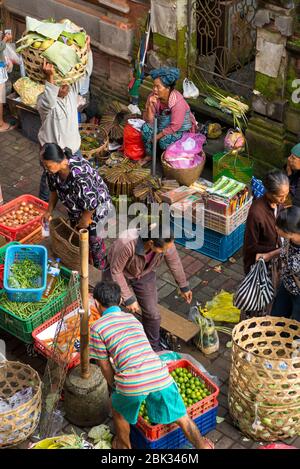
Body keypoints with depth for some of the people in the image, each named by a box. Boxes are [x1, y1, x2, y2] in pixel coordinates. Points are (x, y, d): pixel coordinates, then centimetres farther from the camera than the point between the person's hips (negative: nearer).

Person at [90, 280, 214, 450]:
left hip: (131, 382, -3)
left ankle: (124, 446, 48)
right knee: (181, 415, 24)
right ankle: (202, 445, 35)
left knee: (119, 410, 31)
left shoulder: (97, 328, 9)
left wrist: (115, 387, 31)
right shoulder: (132, 318, 24)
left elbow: (105, 366, 13)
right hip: (160, 376, 3)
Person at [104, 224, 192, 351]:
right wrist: (128, 298, -23)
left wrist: (184, 287, 9)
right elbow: (116, 271, -27)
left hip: (145, 275, 3)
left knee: (152, 314, 7)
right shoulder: (127, 244, -44)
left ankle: (154, 348, 31)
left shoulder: (166, 243, -30)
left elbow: (175, 263, -8)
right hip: (120, 274, -3)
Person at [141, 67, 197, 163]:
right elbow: (149, 120, -14)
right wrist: (150, 106, -31)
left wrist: (158, 136, -22)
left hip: (180, 129, -5)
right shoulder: (153, 97, -15)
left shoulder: (178, 102, -31)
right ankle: (149, 155, -2)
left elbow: (175, 126, -27)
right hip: (163, 124, 5)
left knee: (164, 140, -31)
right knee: (146, 128, -20)